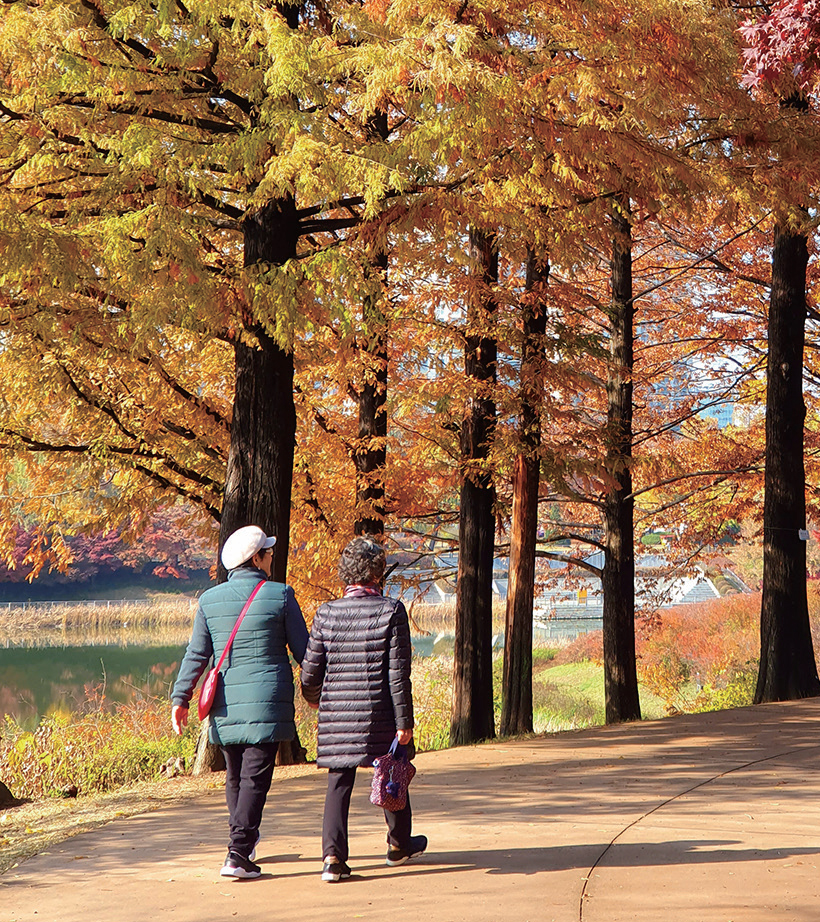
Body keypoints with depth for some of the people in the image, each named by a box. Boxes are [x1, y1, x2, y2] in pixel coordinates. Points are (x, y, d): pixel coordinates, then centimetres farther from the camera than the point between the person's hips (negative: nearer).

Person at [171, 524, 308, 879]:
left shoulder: (210, 600, 4)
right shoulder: (281, 595, -4)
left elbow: (196, 654, 3)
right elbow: (303, 650, 1)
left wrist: (180, 698, 7)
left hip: (225, 703, 4)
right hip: (267, 702, -4)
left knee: (235, 776, 18)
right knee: (255, 777, -4)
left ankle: (245, 840, 35)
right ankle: (238, 854, -11)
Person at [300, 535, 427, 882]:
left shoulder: (327, 613, -2)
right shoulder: (391, 611, -9)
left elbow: (310, 671, 2)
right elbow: (398, 672, -10)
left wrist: (314, 698, 23)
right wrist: (403, 721, -6)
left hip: (335, 711, 2)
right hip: (379, 711, -2)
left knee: (338, 784, 6)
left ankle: (333, 855, -6)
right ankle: (399, 844, 36)